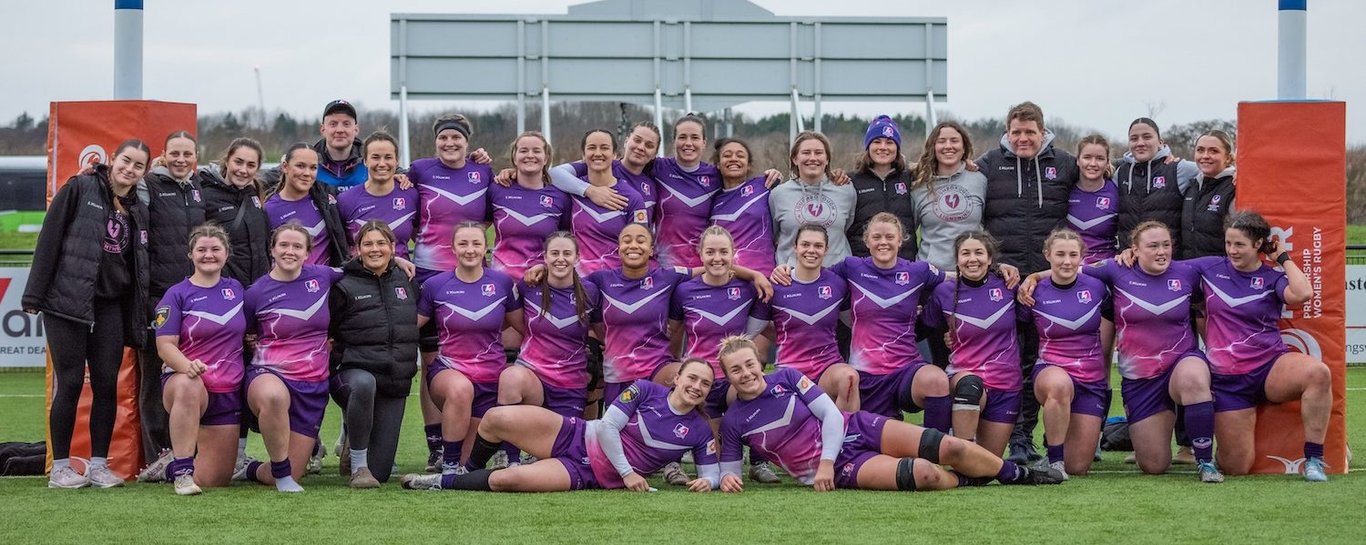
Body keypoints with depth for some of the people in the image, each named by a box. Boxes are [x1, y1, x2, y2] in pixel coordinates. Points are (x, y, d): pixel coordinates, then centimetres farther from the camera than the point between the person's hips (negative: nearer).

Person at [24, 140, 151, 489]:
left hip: (110, 307, 5)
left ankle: (99, 465, 9)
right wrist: (35, 295, -11)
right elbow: (49, 240, -6)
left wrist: (138, 319, 9)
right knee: (70, 383, -4)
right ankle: (60, 467, 3)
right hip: (67, 302, -5)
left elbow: (139, 268, 16)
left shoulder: (139, 212, 14)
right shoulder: (79, 190, -2)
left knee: (107, 384, 1)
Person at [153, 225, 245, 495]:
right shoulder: (177, 295, -2)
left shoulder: (236, 289, 11)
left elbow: (248, 332, 26)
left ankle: (173, 463, 33)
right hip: (185, 380, -4)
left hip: (228, 391, 4)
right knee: (188, 387, -44)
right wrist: (187, 366, -30)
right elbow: (165, 345, -11)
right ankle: (181, 471, -36)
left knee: (215, 480, 0)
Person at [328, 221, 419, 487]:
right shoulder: (344, 287, -3)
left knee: (381, 471, -3)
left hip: (396, 383, 4)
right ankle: (357, 464, -24)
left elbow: (417, 324, 25)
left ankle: (354, 443, 34)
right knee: (364, 384, -43)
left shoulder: (407, 282, 10)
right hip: (354, 372, -4)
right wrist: (338, 354, -15)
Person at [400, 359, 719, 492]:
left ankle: (443, 483, -1)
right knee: (496, 418, -17)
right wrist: (627, 472, -18)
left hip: (587, 475, -2)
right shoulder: (646, 391, -4)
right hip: (577, 437, 2)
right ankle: (468, 471, 14)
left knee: (506, 480, -26)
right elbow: (607, 427, -9)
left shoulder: (699, 432, -2)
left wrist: (707, 481, -21)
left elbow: (711, 474, 4)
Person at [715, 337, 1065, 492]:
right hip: (842, 468, -3)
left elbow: (831, 415, -5)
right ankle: (966, 481, 7)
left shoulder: (786, 377, -3)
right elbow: (729, 471, 4)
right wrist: (727, 479, -22)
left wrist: (825, 462, -18)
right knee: (925, 474, -26)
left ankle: (1019, 475, 13)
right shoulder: (733, 422, -6)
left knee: (951, 447, -9)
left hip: (855, 429, 3)